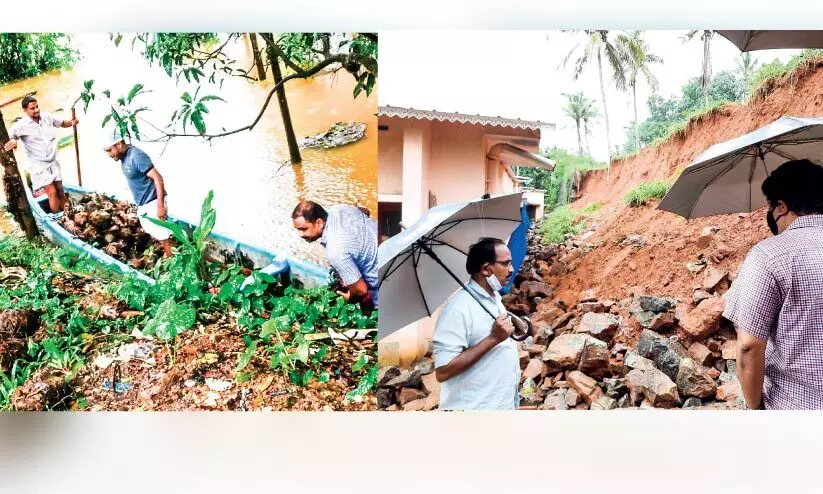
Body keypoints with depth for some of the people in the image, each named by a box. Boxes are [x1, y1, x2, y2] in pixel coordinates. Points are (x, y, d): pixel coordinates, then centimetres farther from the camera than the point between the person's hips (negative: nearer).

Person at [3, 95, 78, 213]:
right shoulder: (21, 125, -14)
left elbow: (62, 123, 14)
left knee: (60, 190, 10)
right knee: (52, 193, -6)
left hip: (53, 162, 4)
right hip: (39, 166, -4)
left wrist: (71, 122, -9)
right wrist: (12, 140, -37)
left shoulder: (47, 117, -2)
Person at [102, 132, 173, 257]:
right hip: (142, 204, 10)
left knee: (163, 236, -4)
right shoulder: (124, 157, 6)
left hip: (152, 202, -10)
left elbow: (158, 178, -24)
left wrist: (160, 205, -27)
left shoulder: (136, 156, -21)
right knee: (153, 234, 18)